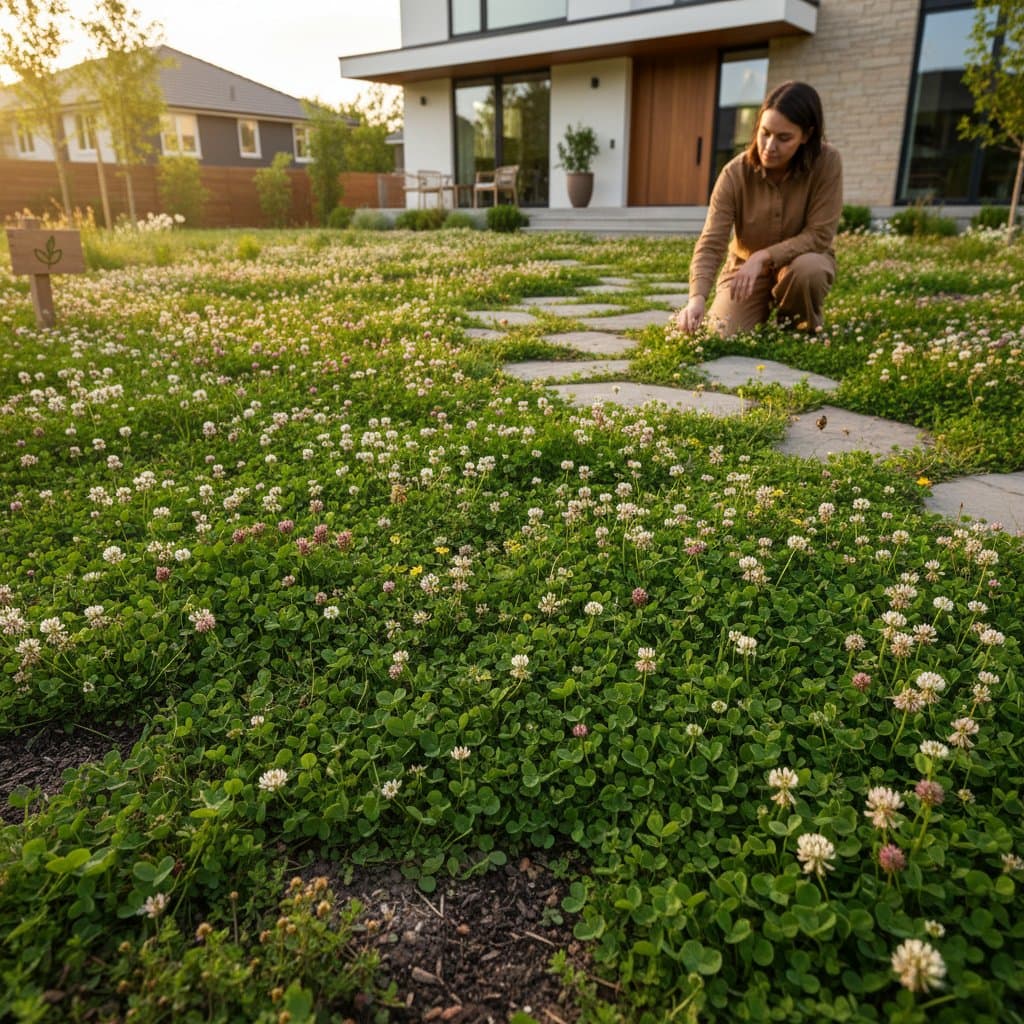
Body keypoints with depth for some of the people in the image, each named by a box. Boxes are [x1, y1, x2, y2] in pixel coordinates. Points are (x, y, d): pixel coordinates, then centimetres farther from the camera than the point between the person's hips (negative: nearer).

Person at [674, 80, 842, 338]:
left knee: (809, 268, -37)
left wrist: (763, 256, -34)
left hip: (801, 261, -1)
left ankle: (802, 334, -5)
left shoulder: (827, 163, -23)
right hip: (745, 265, 1)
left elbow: (819, 235, -22)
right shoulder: (735, 173, -21)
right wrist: (697, 298, -44)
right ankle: (763, 308, 18)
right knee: (723, 336, -18)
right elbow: (711, 244, -27)